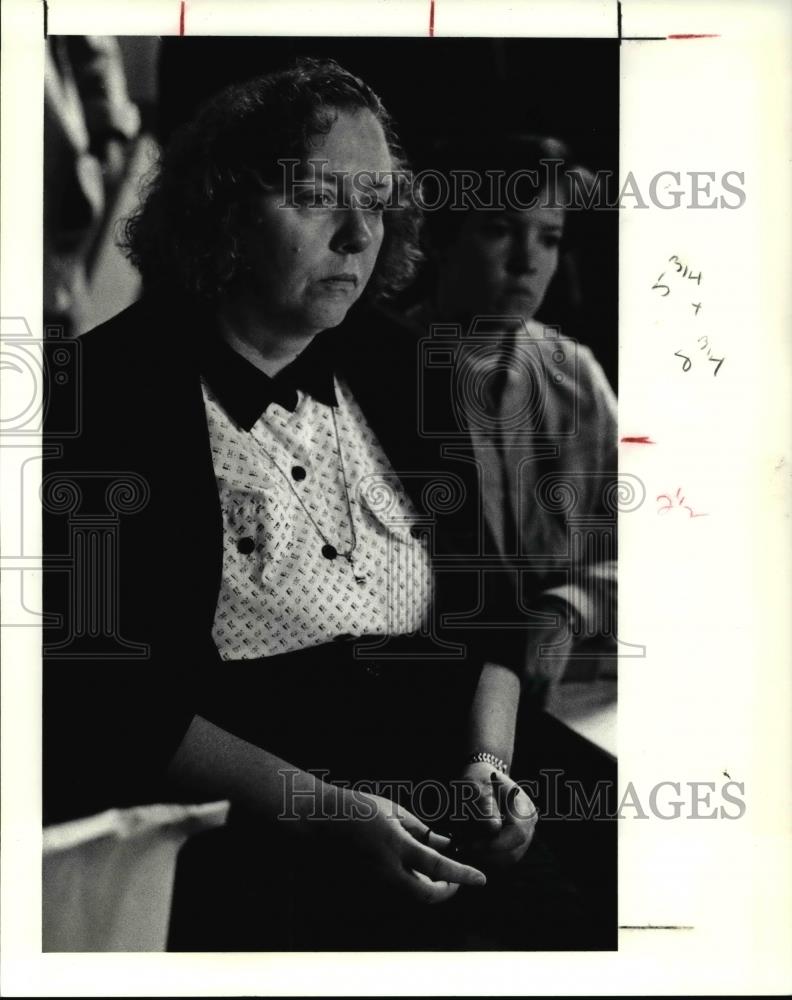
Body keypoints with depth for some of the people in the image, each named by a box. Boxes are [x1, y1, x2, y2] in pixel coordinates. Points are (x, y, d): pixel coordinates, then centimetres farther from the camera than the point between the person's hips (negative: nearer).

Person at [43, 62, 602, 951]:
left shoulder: (385, 371, 13)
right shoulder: (116, 389, -6)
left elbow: (480, 604, 17)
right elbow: (101, 693, -11)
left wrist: (489, 760, -1)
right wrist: (316, 807, -19)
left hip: (435, 815, 6)